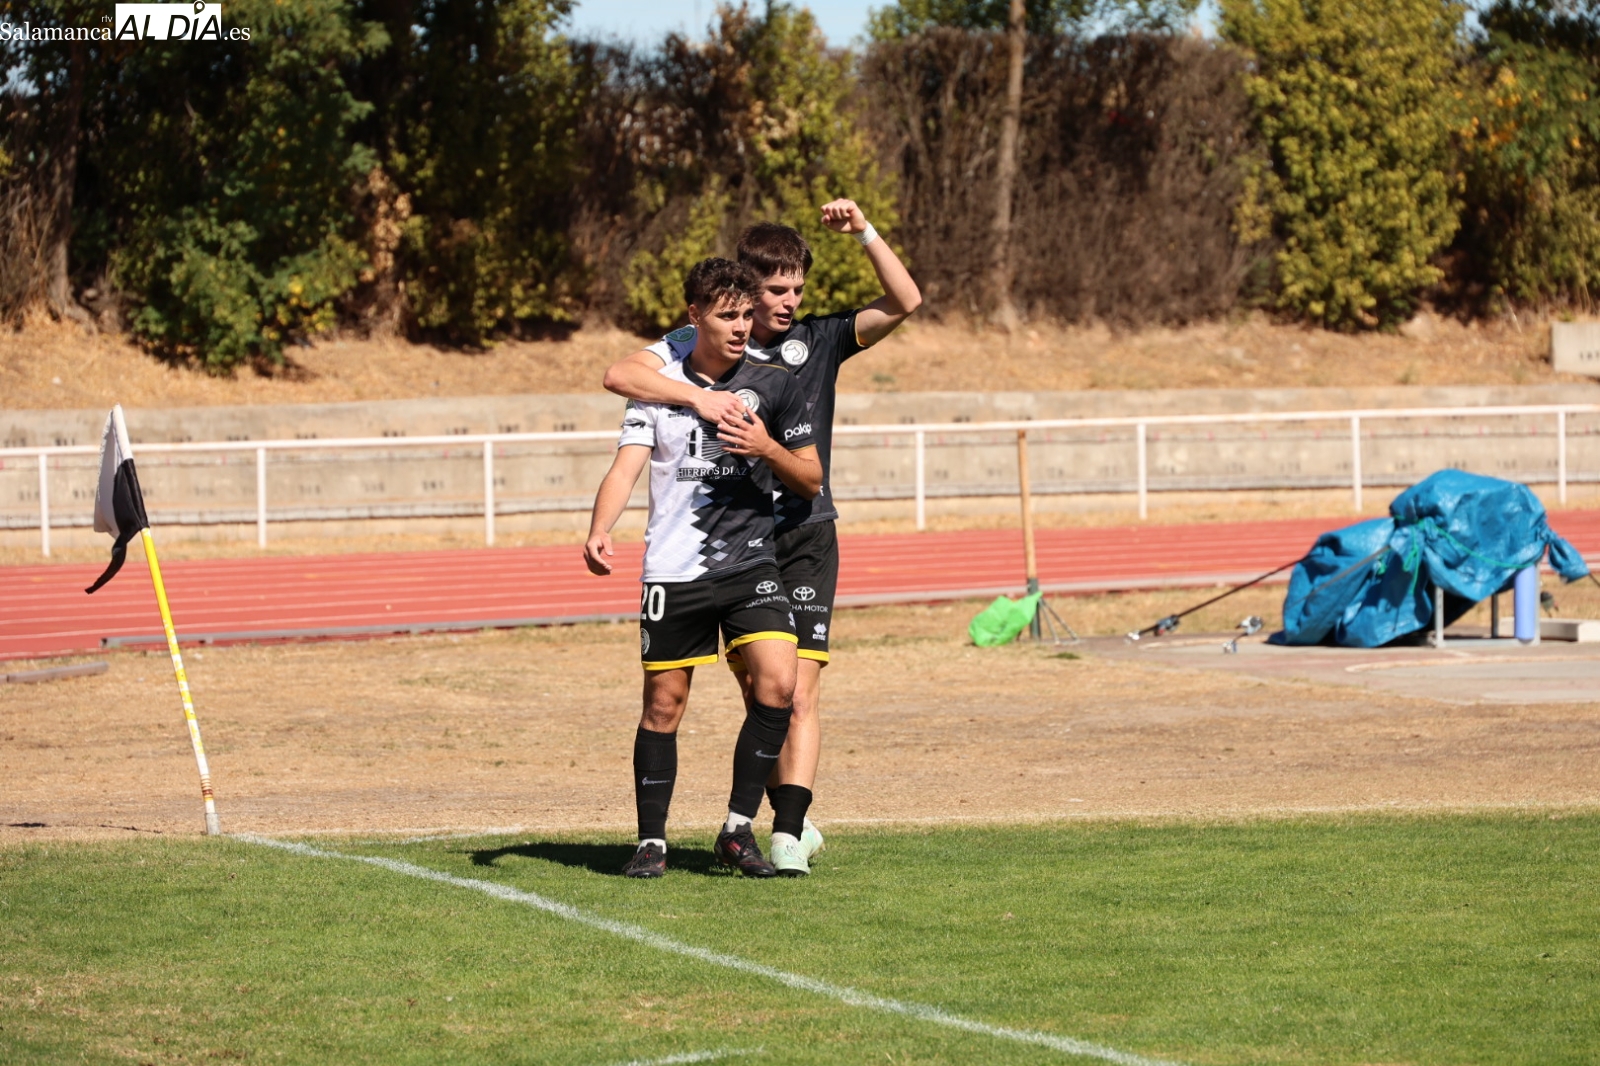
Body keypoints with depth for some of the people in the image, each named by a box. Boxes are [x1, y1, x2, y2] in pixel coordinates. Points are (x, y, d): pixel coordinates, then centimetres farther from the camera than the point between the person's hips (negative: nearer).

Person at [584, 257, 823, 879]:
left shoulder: (774, 385, 4)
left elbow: (811, 481, 8)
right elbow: (627, 465, -8)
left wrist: (767, 448, -13)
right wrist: (599, 531, -27)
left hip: (752, 564, 0)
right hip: (674, 571, 0)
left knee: (777, 686, -17)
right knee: (663, 704, 2)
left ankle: (738, 830, -4)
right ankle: (652, 842, 16)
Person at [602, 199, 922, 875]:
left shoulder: (818, 339, 4)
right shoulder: (697, 346, -1)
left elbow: (904, 302, -3)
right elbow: (620, 375, -15)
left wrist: (864, 233, -14)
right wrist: (695, 396, -29)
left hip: (805, 539, 0)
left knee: (798, 694, -11)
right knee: (758, 695, 8)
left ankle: (787, 834, -17)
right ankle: (795, 820, 22)